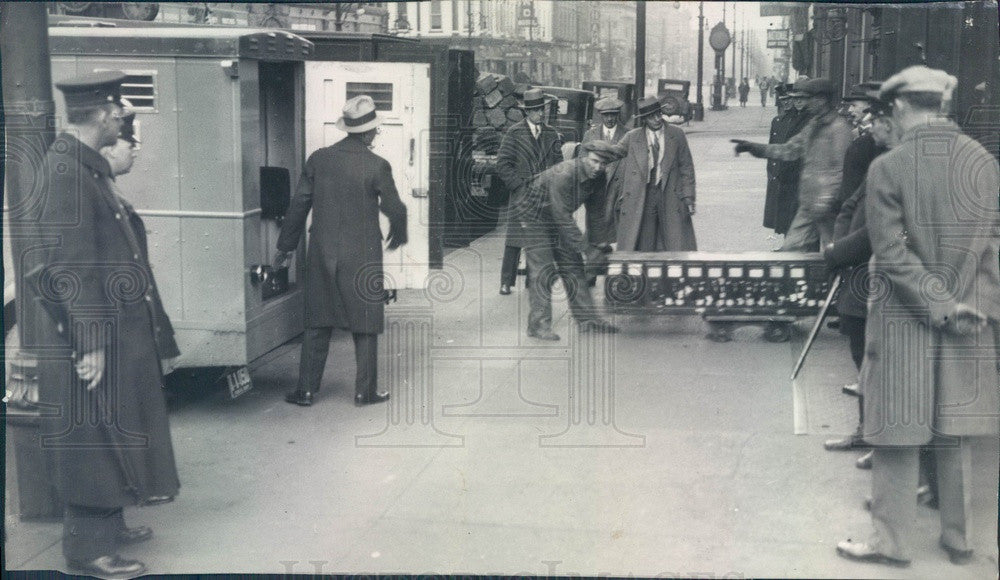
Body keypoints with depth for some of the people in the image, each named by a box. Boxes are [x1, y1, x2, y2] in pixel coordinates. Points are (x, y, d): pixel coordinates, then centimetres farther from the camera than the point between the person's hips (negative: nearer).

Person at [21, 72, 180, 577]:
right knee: (93, 439, 0)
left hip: (119, 328, 10)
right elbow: (67, 264, -23)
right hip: (91, 332, -10)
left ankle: (107, 524, 33)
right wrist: (89, 342, -23)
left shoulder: (89, 164, 11)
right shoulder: (65, 169, -20)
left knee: (112, 435, 19)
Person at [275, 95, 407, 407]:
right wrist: (398, 237, 19)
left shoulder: (318, 159, -1)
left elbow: (299, 204, 3)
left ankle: (306, 390, 12)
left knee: (317, 324, 10)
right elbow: (394, 208, -3)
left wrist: (285, 246, 12)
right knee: (365, 325, 8)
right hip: (362, 255, -3)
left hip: (322, 253, 3)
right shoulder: (377, 166, -11)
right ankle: (365, 391, 12)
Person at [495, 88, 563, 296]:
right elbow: (503, 164, -2)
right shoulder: (514, 133, 0)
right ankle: (506, 282, 1)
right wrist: (520, 184, -8)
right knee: (514, 240, -6)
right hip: (521, 195, -3)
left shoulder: (551, 134, 12)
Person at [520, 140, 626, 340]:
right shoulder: (562, 175, -33)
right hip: (535, 217, -7)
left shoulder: (598, 179, -9)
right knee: (543, 270, -14)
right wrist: (586, 248, -31)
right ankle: (538, 323, -12)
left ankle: (587, 318, 11)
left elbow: (596, 213, 4)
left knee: (573, 267, 6)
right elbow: (563, 218, -33)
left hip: (560, 219, 8)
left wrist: (598, 243, 4)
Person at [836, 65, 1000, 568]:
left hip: (904, 319, -4)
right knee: (954, 432, 15)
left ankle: (892, 541, 15)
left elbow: (892, 253, -16)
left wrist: (940, 305, -11)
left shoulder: (888, 168, -14)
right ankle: (958, 539, 26)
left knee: (898, 433, 6)